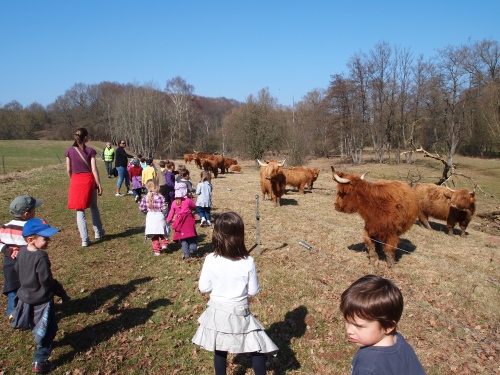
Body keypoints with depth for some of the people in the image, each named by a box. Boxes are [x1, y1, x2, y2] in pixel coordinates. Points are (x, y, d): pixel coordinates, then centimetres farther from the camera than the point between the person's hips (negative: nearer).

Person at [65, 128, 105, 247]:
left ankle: (85, 239, 5)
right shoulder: (90, 150, -6)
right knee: (93, 207, 19)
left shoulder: (70, 151, -1)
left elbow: (68, 170, 2)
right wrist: (99, 184, -5)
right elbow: (94, 169, -9)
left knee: (80, 210, 5)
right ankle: (98, 232, 31)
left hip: (76, 181, 1)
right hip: (89, 180, 0)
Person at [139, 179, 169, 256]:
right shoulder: (161, 197, -14)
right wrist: (164, 215, 6)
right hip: (160, 217, -2)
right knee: (162, 233, 21)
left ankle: (156, 250, 15)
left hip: (150, 218, 2)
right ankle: (164, 244, 3)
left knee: (154, 236, 13)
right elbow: (164, 208, -14)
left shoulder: (145, 197, -6)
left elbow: (141, 208, -7)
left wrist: (147, 213, 12)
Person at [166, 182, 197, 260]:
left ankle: (186, 254, 6)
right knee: (192, 235, 13)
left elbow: (171, 213, 7)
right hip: (189, 221, -3)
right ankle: (192, 248, -8)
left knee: (183, 239, 9)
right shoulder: (188, 200, -10)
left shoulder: (174, 203, 1)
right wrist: (190, 198, 13)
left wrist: (168, 221, 22)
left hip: (180, 223, 3)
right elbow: (194, 207, 5)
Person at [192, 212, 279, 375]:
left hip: (217, 312, 2)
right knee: (258, 349, 14)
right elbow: (253, 291, -6)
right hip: (239, 313, -2)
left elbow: (203, 288, -4)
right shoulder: (248, 262, -18)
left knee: (220, 350, 19)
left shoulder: (210, 260, -16)